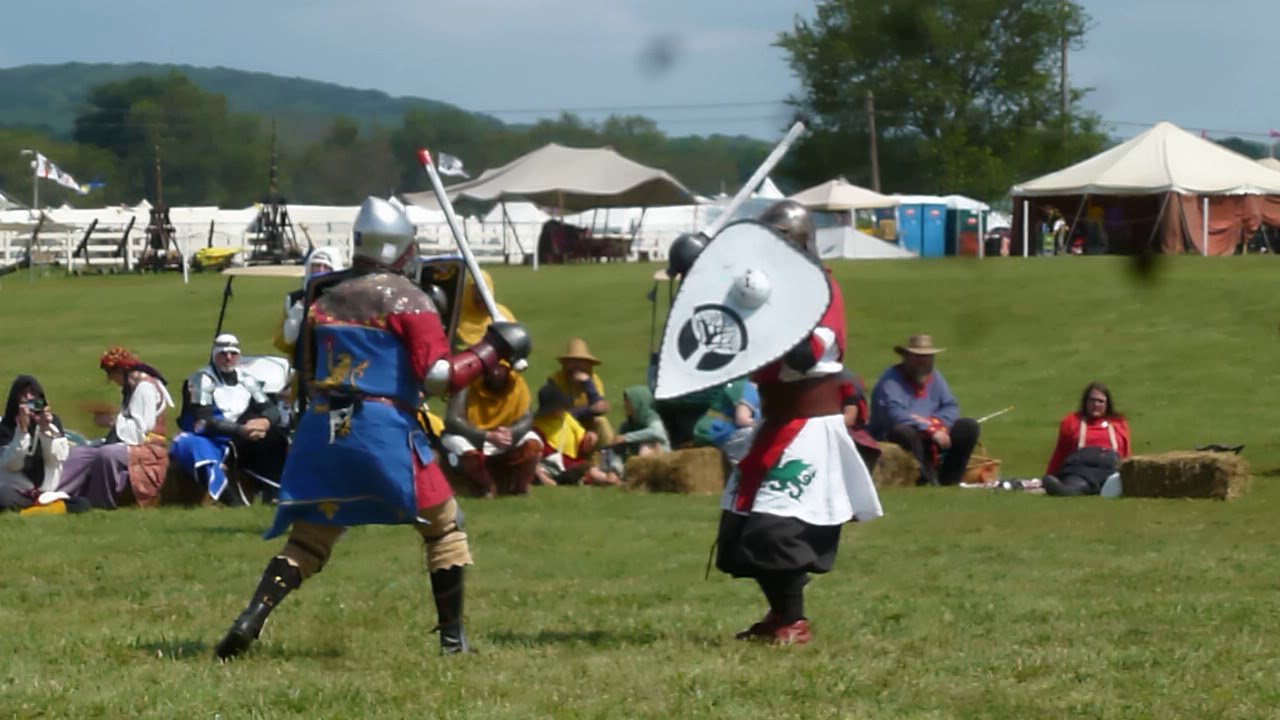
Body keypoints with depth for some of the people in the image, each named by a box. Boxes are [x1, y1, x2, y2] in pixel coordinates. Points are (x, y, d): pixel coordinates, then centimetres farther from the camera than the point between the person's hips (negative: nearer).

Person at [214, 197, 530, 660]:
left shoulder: (324, 298, 13)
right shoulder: (406, 298, -3)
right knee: (443, 526, 11)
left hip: (321, 430, 5)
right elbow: (439, 376, -10)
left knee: (308, 538, 9)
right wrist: (491, 351, 1)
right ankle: (453, 637, 9)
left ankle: (250, 621, -10)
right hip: (384, 430, -5)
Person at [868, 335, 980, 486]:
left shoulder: (934, 376, 12)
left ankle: (948, 480, -11)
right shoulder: (890, 381, -12)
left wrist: (938, 423, -18)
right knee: (905, 432, -40)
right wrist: (930, 430, -32)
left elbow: (951, 408, 5)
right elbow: (895, 415, -27)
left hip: (928, 441, 7)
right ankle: (928, 481, -37)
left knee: (969, 426, -7)